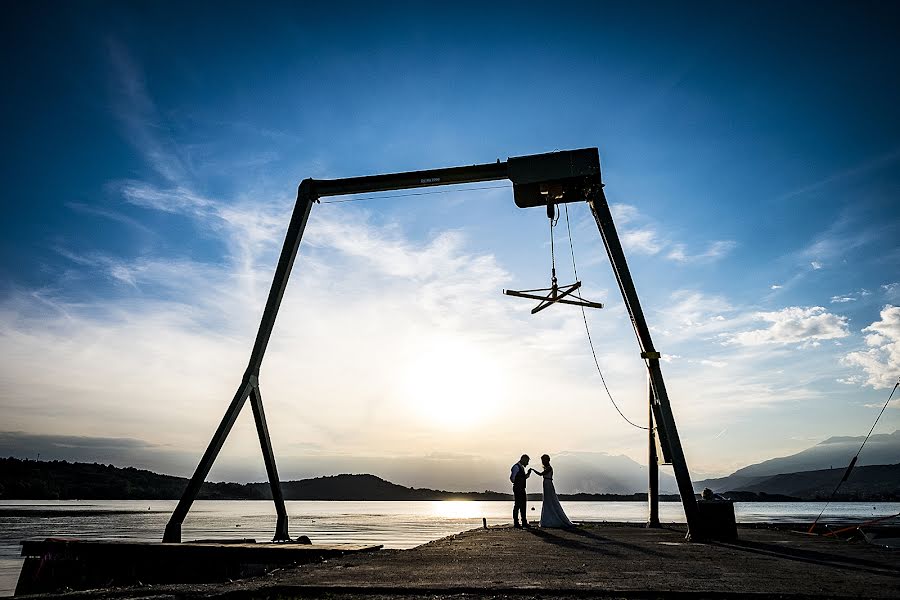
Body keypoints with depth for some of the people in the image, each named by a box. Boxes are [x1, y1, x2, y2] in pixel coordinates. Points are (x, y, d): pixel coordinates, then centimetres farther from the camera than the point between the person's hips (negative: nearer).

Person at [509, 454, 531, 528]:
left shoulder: (522, 467, 15)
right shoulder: (516, 467, -14)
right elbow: (512, 478, -18)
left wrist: (528, 473, 6)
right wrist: (516, 483, -5)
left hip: (522, 489, 9)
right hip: (517, 489, -9)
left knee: (523, 505, 12)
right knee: (517, 505, -6)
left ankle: (524, 522, 18)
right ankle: (516, 523, 0)